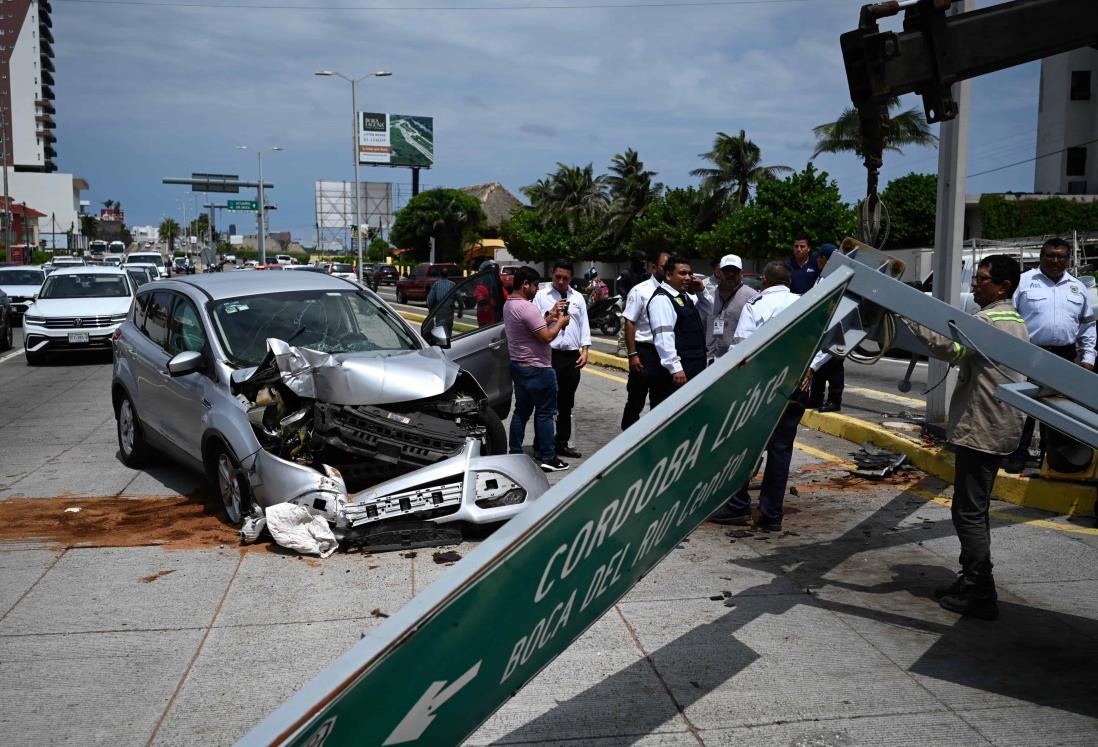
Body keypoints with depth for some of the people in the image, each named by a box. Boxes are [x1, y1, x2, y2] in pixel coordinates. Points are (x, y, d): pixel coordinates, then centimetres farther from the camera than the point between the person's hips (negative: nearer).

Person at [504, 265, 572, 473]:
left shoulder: (508, 305, 9)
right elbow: (546, 337, -21)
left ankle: (515, 454, 17)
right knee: (545, 413, 0)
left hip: (518, 366, 9)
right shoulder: (527, 308, -22)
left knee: (521, 411, 14)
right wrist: (560, 322, -6)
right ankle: (547, 458, 6)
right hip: (537, 369, -9)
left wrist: (550, 317, 10)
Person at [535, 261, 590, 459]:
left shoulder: (578, 298, 13)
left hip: (572, 356, 4)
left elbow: (584, 326, 12)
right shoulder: (541, 296, 2)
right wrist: (551, 313, -16)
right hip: (549, 355, -4)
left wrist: (584, 351, 3)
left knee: (566, 404, 13)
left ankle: (562, 444, 23)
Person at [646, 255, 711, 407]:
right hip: (677, 371, -10)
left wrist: (701, 291, 10)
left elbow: (707, 312, 28)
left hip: (694, 367, 10)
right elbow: (663, 337, -22)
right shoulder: (662, 299, -14)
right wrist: (675, 368, -26)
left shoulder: (686, 297, 15)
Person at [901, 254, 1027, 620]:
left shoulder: (990, 320, -16)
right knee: (975, 509, 17)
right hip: (998, 427, 10)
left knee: (969, 511, -6)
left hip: (980, 429, -10)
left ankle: (980, 595, -2)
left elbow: (950, 347, -33)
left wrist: (908, 313, -31)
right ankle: (971, 582, 26)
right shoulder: (1015, 321, 17)